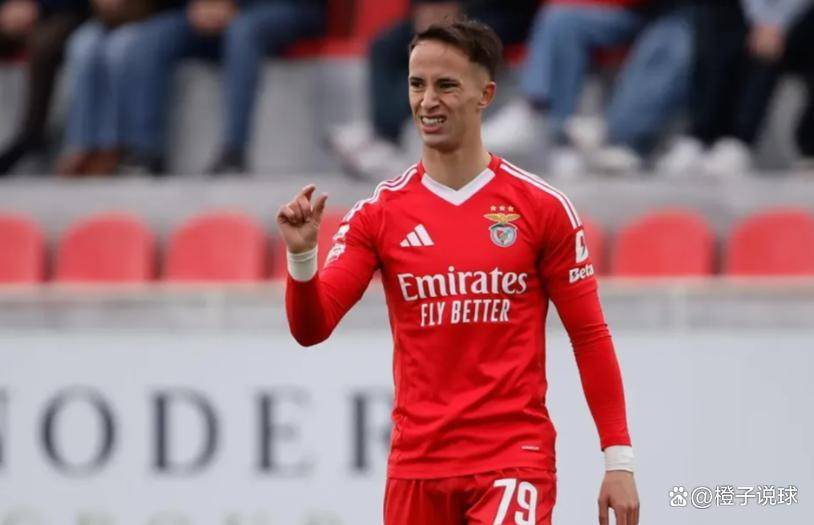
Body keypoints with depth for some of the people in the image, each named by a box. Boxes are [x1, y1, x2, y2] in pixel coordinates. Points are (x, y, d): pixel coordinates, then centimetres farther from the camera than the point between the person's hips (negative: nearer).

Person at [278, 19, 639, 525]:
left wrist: (619, 460, -3)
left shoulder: (542, 207, -1)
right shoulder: (380, 212, 4)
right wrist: (302, 256, -21)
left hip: (514, 463, -3)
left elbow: (590, 336, 2)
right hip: (416, 462, 3)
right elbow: (311, 328, -1)